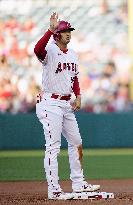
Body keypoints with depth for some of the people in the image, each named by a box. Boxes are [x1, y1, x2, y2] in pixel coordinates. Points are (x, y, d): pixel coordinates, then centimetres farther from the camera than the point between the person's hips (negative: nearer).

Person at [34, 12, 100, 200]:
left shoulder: (72, 55, 13)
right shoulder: (50, 51, -12)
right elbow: (38, 49, -36)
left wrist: (78, 97, 8)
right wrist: (51, 29, -40)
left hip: (66, 104, 8)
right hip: (50, 104, -8)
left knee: (76, 143, 13)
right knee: (53, 146, -9)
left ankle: (78, 184, 24)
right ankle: (54, 190, -9)